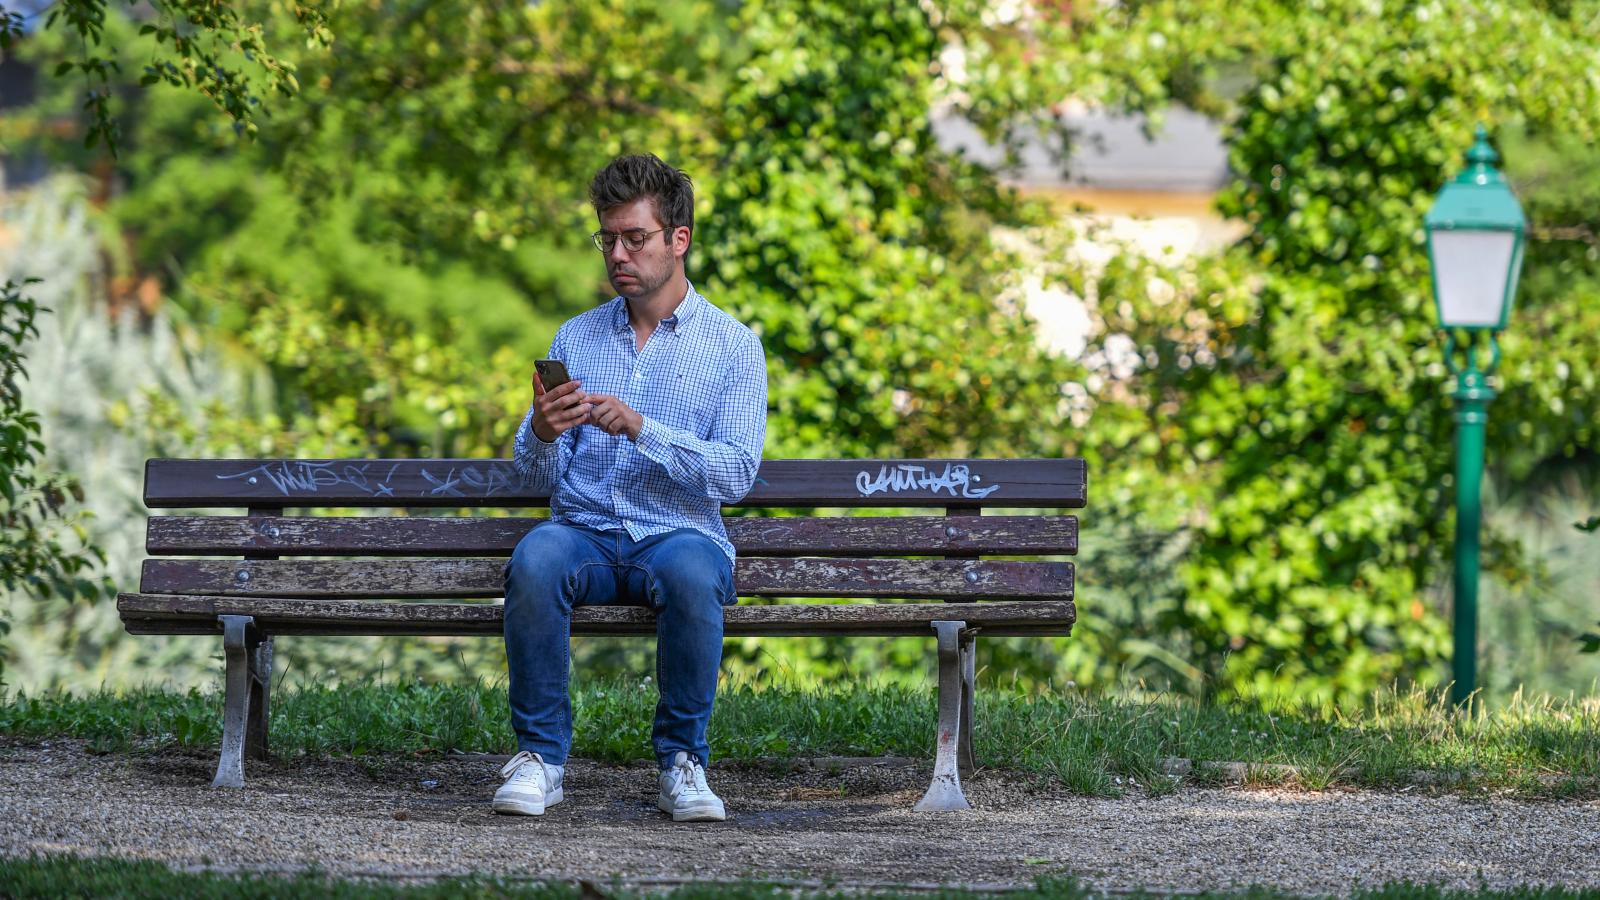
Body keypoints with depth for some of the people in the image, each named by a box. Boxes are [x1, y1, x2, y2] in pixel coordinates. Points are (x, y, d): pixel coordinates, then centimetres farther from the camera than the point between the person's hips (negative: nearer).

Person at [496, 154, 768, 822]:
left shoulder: (732, 346, 5)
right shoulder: (575, 339, 15)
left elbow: (735, 474, -7)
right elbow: (539, 478, 11)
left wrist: (641, 428, -19)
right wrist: (542, 434, -13)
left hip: (681, 534, -2)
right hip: (585, 532, 2)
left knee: (690, 572, -38)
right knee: (536, 559, -34)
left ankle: (681, 759, -20)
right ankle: (540, 755, -23)